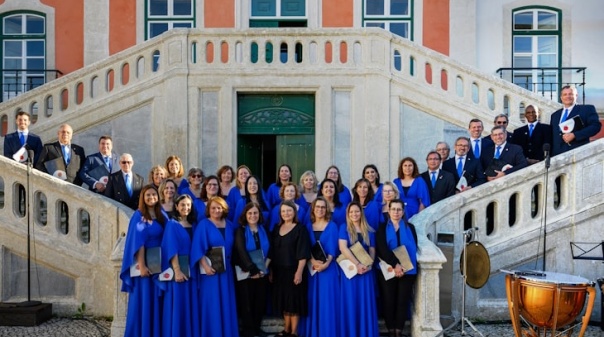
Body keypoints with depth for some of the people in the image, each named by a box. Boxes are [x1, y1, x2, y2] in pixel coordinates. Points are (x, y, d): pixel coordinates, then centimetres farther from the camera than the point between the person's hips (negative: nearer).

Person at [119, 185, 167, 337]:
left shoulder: (162, 216, 9)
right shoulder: (138, 216, -6)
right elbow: (137, 242, -14)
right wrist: (141, 265, -21)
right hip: (144, 262, -5)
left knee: (156, 301, 10)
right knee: (143, 300, 0)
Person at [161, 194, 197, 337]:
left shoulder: (194, 225, 13)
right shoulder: (172, 225, -2)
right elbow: (171, 249, -11)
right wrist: (177, 270, -20)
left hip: (192, 269, 5)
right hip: (177, 269, -5)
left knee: (191, 306, 8)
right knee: (177, 305, -2)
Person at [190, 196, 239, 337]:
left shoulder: (230, 226, 10)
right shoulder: (203, 225, -6)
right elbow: (197, 247, -13)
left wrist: (229, 263, 5)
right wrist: (205, 266, -21)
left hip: (226, 269, 5)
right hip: (210, 268, -5)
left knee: (226, 302, 9)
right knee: (211, 302, -2)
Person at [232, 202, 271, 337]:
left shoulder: (264, 230, 7)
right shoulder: (240, 231, -5)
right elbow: (242, 252, -14)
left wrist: (264, 267, -10)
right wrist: (253, 270, -17)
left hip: (262, 273, 4)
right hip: (246, 273, -4)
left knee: (260, 302, 8)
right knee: (247, 302, 3)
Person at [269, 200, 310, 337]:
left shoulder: (300, 228, -7)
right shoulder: (277, 229, 10)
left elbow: (303, 253, -13)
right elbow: (272, 251, 13)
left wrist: (299, 271, -20)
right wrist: (270, 270, 9)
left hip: (293, 270, -6)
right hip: (279, 271, 6)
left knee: (294, 300, 0)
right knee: (284, 301, 12)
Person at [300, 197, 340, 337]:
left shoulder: (332, 226, 2)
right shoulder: (309, 227, 10)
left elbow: (332, 247, -6)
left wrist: (326, 263, -21)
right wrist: (313, 261, -16)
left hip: (328, 267, -3)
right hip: (312, 267, 3)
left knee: (327, 299, -1)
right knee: (313, 299, 6)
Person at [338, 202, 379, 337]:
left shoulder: (369, 231, 9)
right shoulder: (344, 228, 1)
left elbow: (372, 250, 8)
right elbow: (343, 248, -11)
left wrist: (368, 265, -12)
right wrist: (357, 264, -19)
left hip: (366, 271, 3)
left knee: (365, 303, 4)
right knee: (350, 302, 0)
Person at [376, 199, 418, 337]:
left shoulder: (410, 228, 10)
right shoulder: (382, 229, 6)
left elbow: (414, 248, 1)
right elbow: (382, 249, -7)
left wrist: (403, 266, -11)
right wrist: (395, 264, -20)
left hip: (407, 271, 1)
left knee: (402, 302, 2)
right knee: (389, 302, 1)